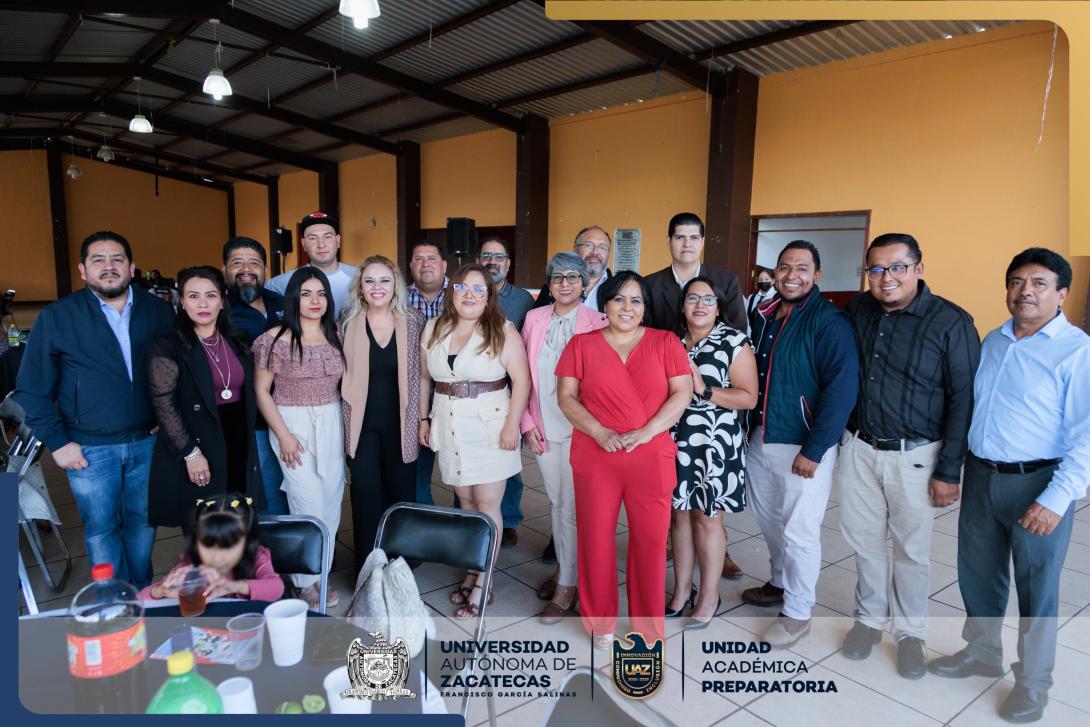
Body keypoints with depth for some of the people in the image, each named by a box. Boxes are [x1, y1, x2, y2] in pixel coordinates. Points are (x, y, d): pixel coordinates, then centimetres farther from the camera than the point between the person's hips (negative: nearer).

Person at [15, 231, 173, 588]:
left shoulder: (159, 311, 2)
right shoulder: (56, 317, -3)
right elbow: (31, 390, 0)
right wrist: (57, 442, -5)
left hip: (147, 441, 2)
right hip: (90, 449, -2)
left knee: (142, 522, 13)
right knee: (101, 529, 7)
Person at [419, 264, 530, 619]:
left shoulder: (503, 331, -6)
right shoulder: (433, 329, 8)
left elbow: (521, 379, -10)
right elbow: (424, 377, 15)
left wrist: (512, 425, -16)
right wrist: (424, 418, 12)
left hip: (489, 427, -4)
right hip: (449, 426, 4)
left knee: (487, 504, -1)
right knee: (466, 502, 13)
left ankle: (482, 585, 9)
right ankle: (472, 572, 25)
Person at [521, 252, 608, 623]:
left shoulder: (597, 323, -8)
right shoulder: (534, 318, 3)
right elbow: (523, 375, 5)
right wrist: (528, 423, 1)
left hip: (578, 427, -4)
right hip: (544, 427, 4)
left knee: (571, 507, 1)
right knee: (555, 501, 17)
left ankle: (567, 587, 15)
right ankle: (564, 565, 36)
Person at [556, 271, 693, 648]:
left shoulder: (666, 342, 5)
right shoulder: (581, 344, 6)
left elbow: (682, 393, 0)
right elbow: (566, 396, 2)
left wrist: (645, 433, -12)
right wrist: (600, 433, -12)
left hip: (651, 459, 0)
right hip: (594, 458, 1)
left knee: (651, 541, 5)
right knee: (597, 540, 8)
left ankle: (648, 624, 26)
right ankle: (600, 621, 28)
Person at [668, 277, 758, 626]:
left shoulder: (734, 342, -5)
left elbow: (749, 397, -10)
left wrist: (704, 390, -19)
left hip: (714, 444, -4)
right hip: (675, 441, 4)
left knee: (707, 517, 4)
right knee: (679, 513, 11)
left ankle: (708, 597, 21)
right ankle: (681, 590, 27)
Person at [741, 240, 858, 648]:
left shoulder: (829, 323, -13)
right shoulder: (763, 317, 8)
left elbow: (842, 390, -19)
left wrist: (814, 450, -20)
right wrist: (750, 428, 11)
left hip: (804, 447, -7)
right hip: (761, 440, 7)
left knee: (799, 533, 3)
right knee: (768, 519, 20)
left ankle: (797, 613, 21)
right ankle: (781, 583, 43)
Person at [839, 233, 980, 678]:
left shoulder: (952, 323, -12)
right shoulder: (857, 310, 1)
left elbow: (963, 400, -10)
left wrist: (949, 471, -11)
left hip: (914, 456, -3)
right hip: (858, 448, 4)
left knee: (911, 550, 10)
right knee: (863, 540, 14)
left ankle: (910, 633, 30)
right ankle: (870, 618, 34)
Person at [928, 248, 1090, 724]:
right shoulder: (992, 342, 8)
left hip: (1037, 484, -5)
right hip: (980, 476, 6)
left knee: (1037, 588, 10)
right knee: (977, 574, 18)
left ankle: (1032, 682, 30)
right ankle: (981, 652, 40)